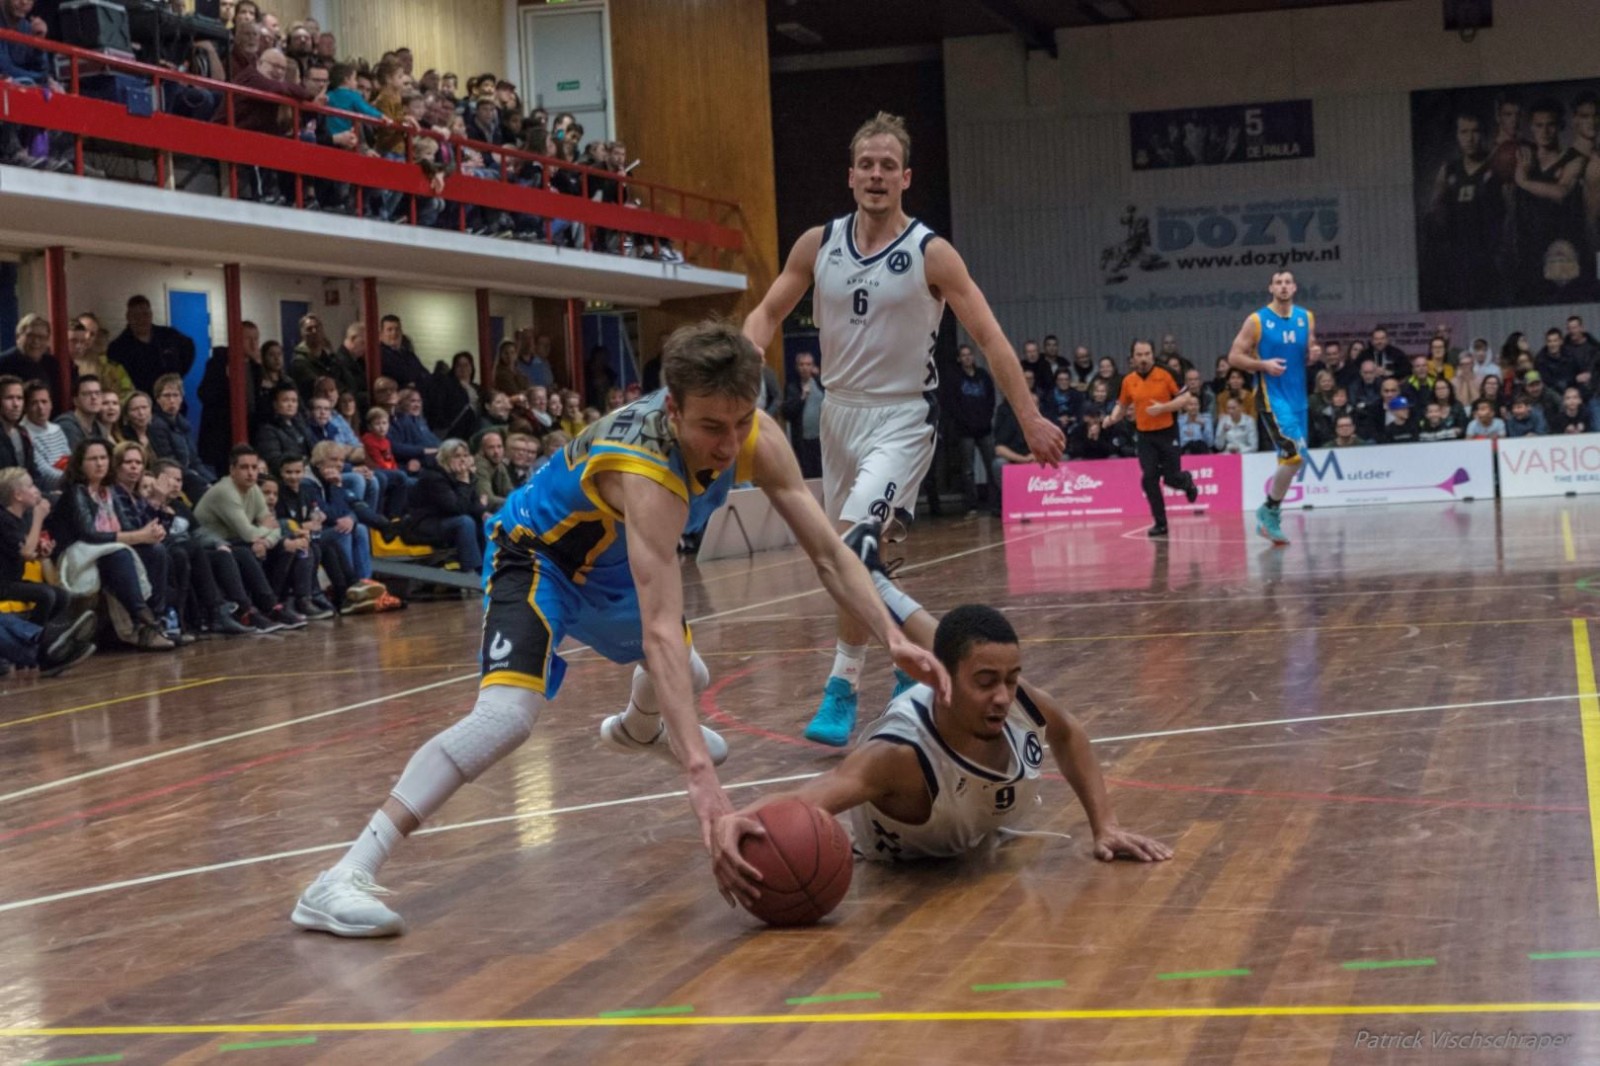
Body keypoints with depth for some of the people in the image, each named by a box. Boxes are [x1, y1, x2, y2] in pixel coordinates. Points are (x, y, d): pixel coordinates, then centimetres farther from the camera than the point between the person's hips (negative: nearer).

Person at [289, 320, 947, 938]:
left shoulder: (757, 440, -23)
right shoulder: (646, 473, -43)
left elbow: (829, 553, -14)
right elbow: (661, 634, -51)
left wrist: (893, 639, -27)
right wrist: (699, 774, -58)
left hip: (611, 564, 8)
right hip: (538, 558, -8)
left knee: (688, 679, 31)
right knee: (506, 715, -33)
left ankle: (636, 731, 71)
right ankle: (341, 880, -34)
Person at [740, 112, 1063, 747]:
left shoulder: (931, 254, -11)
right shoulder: (818, 245, 0)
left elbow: (989, 338, -9)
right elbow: (768, 312, 7)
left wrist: (1030, 419, -13)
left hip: (902, 416, -5)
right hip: (840, 410, 5)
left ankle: (842, 690, -14)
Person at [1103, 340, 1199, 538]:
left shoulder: (1165, 375, -8)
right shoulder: (1128, 381, 2)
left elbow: (1184, 399, -7)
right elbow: (1122, 405, 15)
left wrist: (1163, 408, -20)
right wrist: (1113, 418, -4)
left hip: (1167, 433, -3)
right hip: (1145, 436, 3)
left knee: (1171, 478, 1)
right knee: (1149, 479, -5)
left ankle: (1187, 481, 39)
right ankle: (1160, 523, 6)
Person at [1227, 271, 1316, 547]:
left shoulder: (1306, 318, 7)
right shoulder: (1257, 321, -7)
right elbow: (1234, 357, -5)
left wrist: (1314, 354, -5)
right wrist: (1263, 364, -20)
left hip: (1298, 395, 6)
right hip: (1271, 394, -6)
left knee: (1291, 458, 8)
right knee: (1294, 453, -19)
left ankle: (1270, 515, 20)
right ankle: (1270, 511, -5)